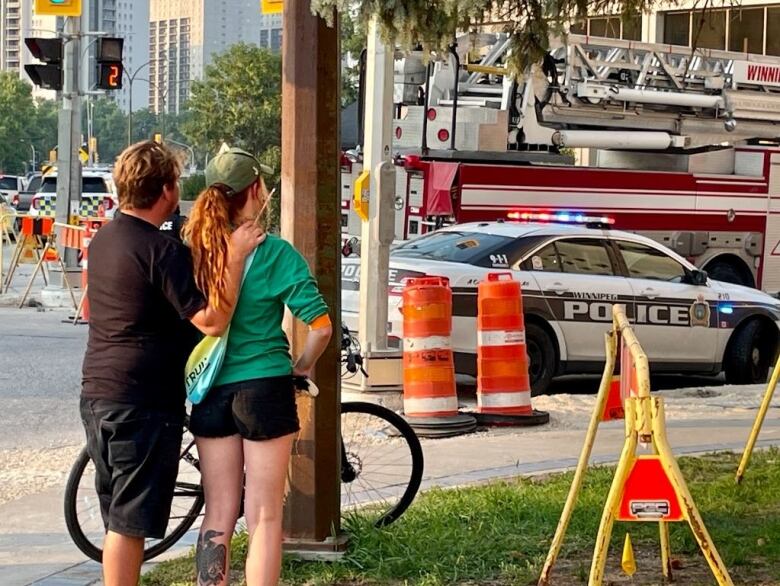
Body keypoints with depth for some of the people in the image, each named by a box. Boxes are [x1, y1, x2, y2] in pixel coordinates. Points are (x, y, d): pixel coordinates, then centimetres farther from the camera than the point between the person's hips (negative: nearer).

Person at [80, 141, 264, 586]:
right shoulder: (162, 251, -17)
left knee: (119, 522, 16)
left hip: (97, 396, 9)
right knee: (129, 524, -4)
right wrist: (237, 257, -17)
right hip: (141, 403, -9)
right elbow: (212, 320, -23)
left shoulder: (104, 240, 11)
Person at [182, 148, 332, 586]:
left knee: (218, 516, 12)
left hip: (210, 393, 4)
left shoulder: (194, 250, -1)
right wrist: (302, 367, 3)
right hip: (263, 387, -4)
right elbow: (320, 325, -14)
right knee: (265, 518, 4)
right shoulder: (274, 253, -11)